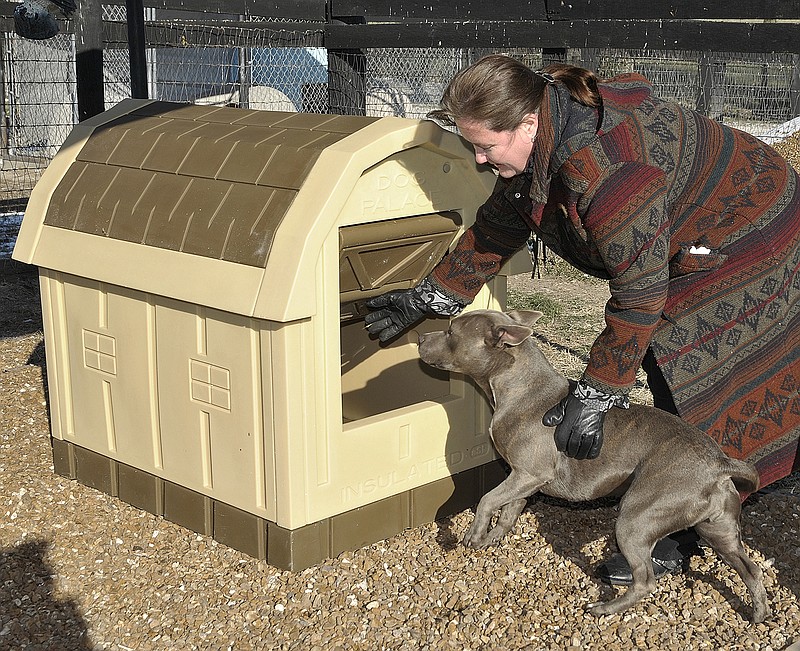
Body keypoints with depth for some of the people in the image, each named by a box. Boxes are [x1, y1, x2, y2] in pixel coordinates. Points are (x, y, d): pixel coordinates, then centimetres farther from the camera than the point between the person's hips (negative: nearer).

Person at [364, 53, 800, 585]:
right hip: (683, 251, 9)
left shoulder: (604, 168, -39)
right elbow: (496, 229, 8)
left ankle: (678, 540, 6)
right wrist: (427, 299, 11)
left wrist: (594, 397, -26)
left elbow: (640, 292, -33)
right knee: (669, 376, 10)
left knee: (691, 392, -6)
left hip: (745, 252, -9)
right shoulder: (543, 146, -8)